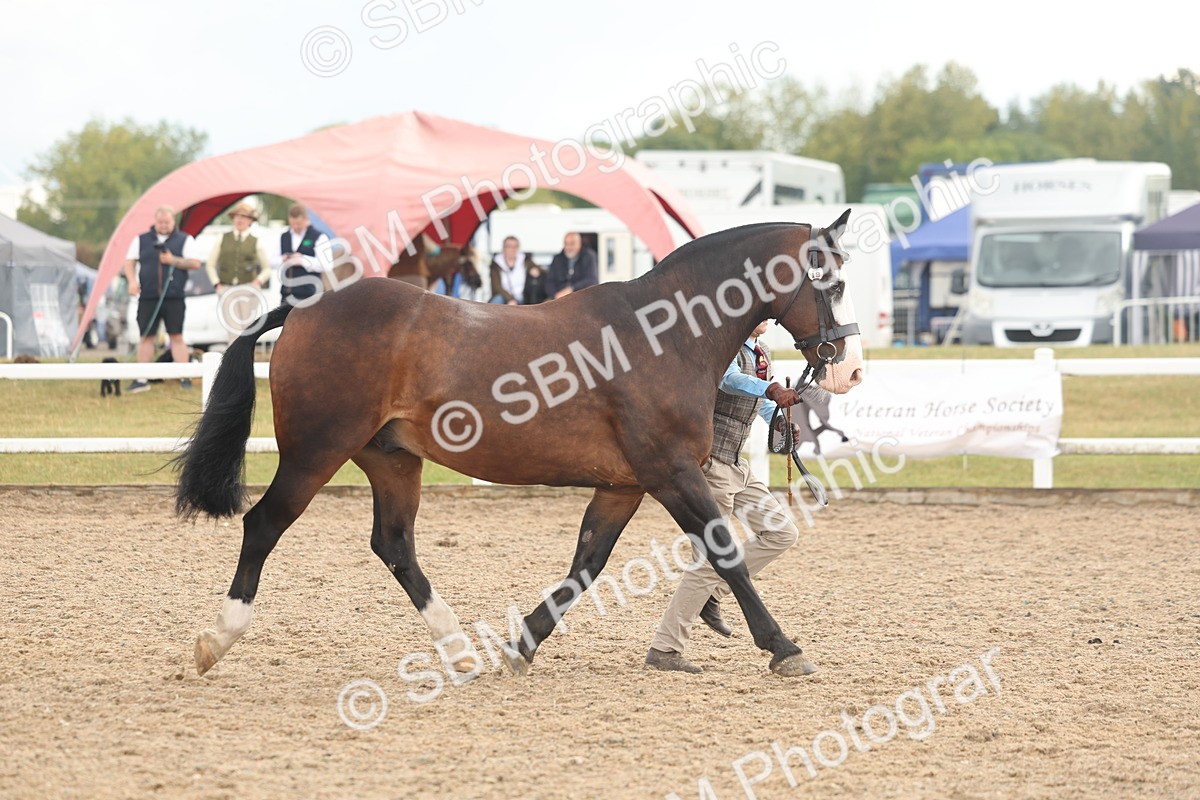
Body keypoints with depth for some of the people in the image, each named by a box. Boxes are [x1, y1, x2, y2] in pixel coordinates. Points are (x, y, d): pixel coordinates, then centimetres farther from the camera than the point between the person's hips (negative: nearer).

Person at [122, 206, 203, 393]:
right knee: (146, 337, 3)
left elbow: (195, 263, 0)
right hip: (147, 297, 2)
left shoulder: (184, 240, 7)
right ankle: (141, 380, 8)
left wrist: (174, 261, -12)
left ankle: (185, 378, 0)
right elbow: (129, 261, 13)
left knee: (176, 336, -3)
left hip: (174, 298, -2)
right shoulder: (142, 240, 12)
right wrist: (132, 281, -4)